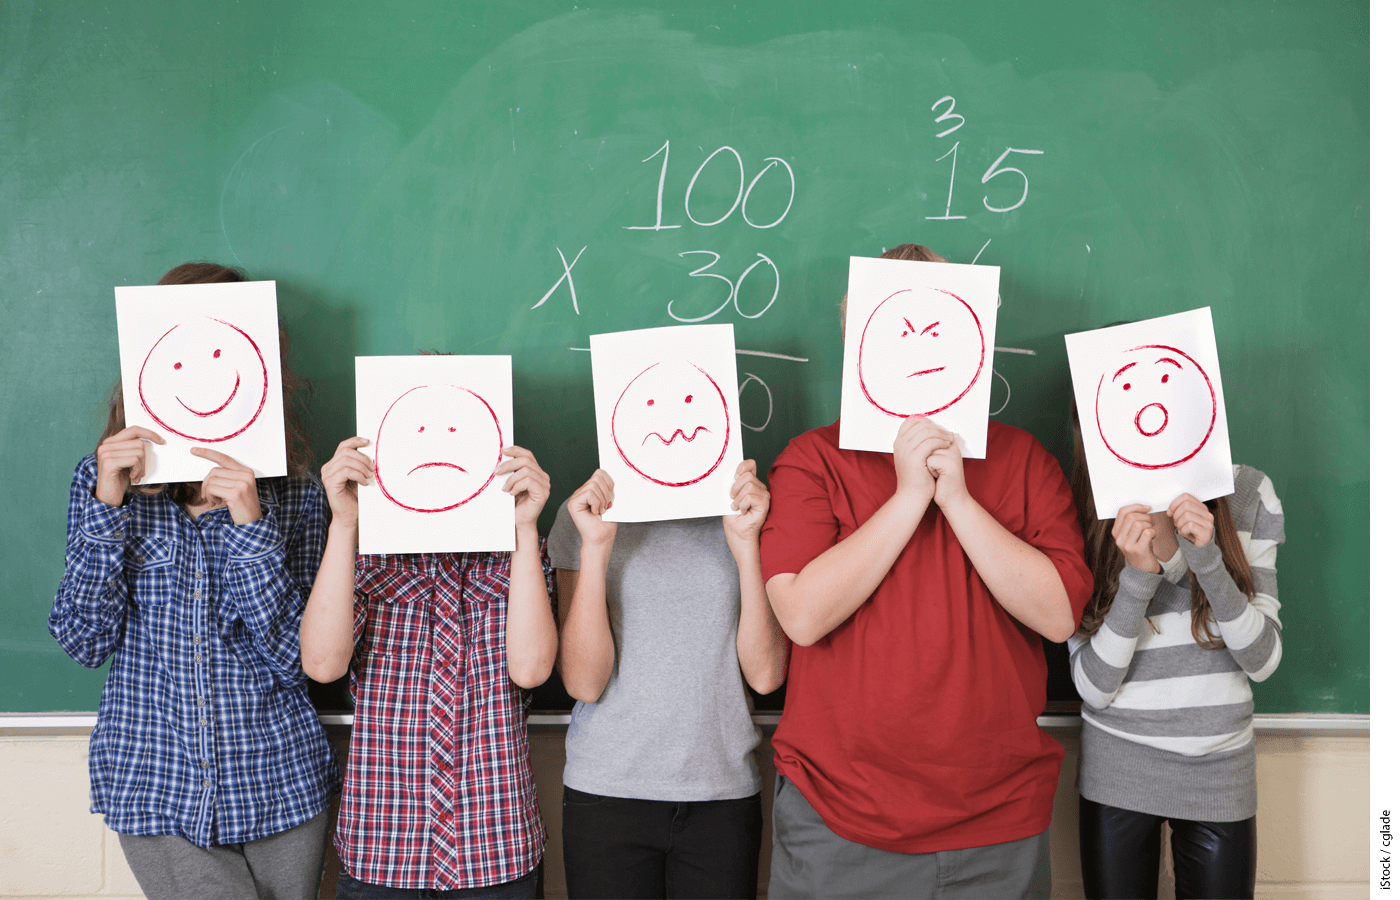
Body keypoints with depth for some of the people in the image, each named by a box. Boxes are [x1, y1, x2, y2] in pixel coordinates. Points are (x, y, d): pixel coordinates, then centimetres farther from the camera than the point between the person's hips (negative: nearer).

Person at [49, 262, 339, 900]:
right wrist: (106, 506, -16)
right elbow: (84, 642, -6)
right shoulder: (101, 479, 0)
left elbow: (294, 657, -10)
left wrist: (250, 523, -20)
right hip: (155, 784, -1)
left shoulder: (293, 492, -3)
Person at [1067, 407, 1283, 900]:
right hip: (1117, 766, -1)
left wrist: (1207, 560, -22)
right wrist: (1138, 576, -24)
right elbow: (1094, 687, -12)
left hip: (1220, 767, 1)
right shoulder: (1086, 519, -8)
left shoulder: (1247, 494, -6)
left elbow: (1263, 660, -7)